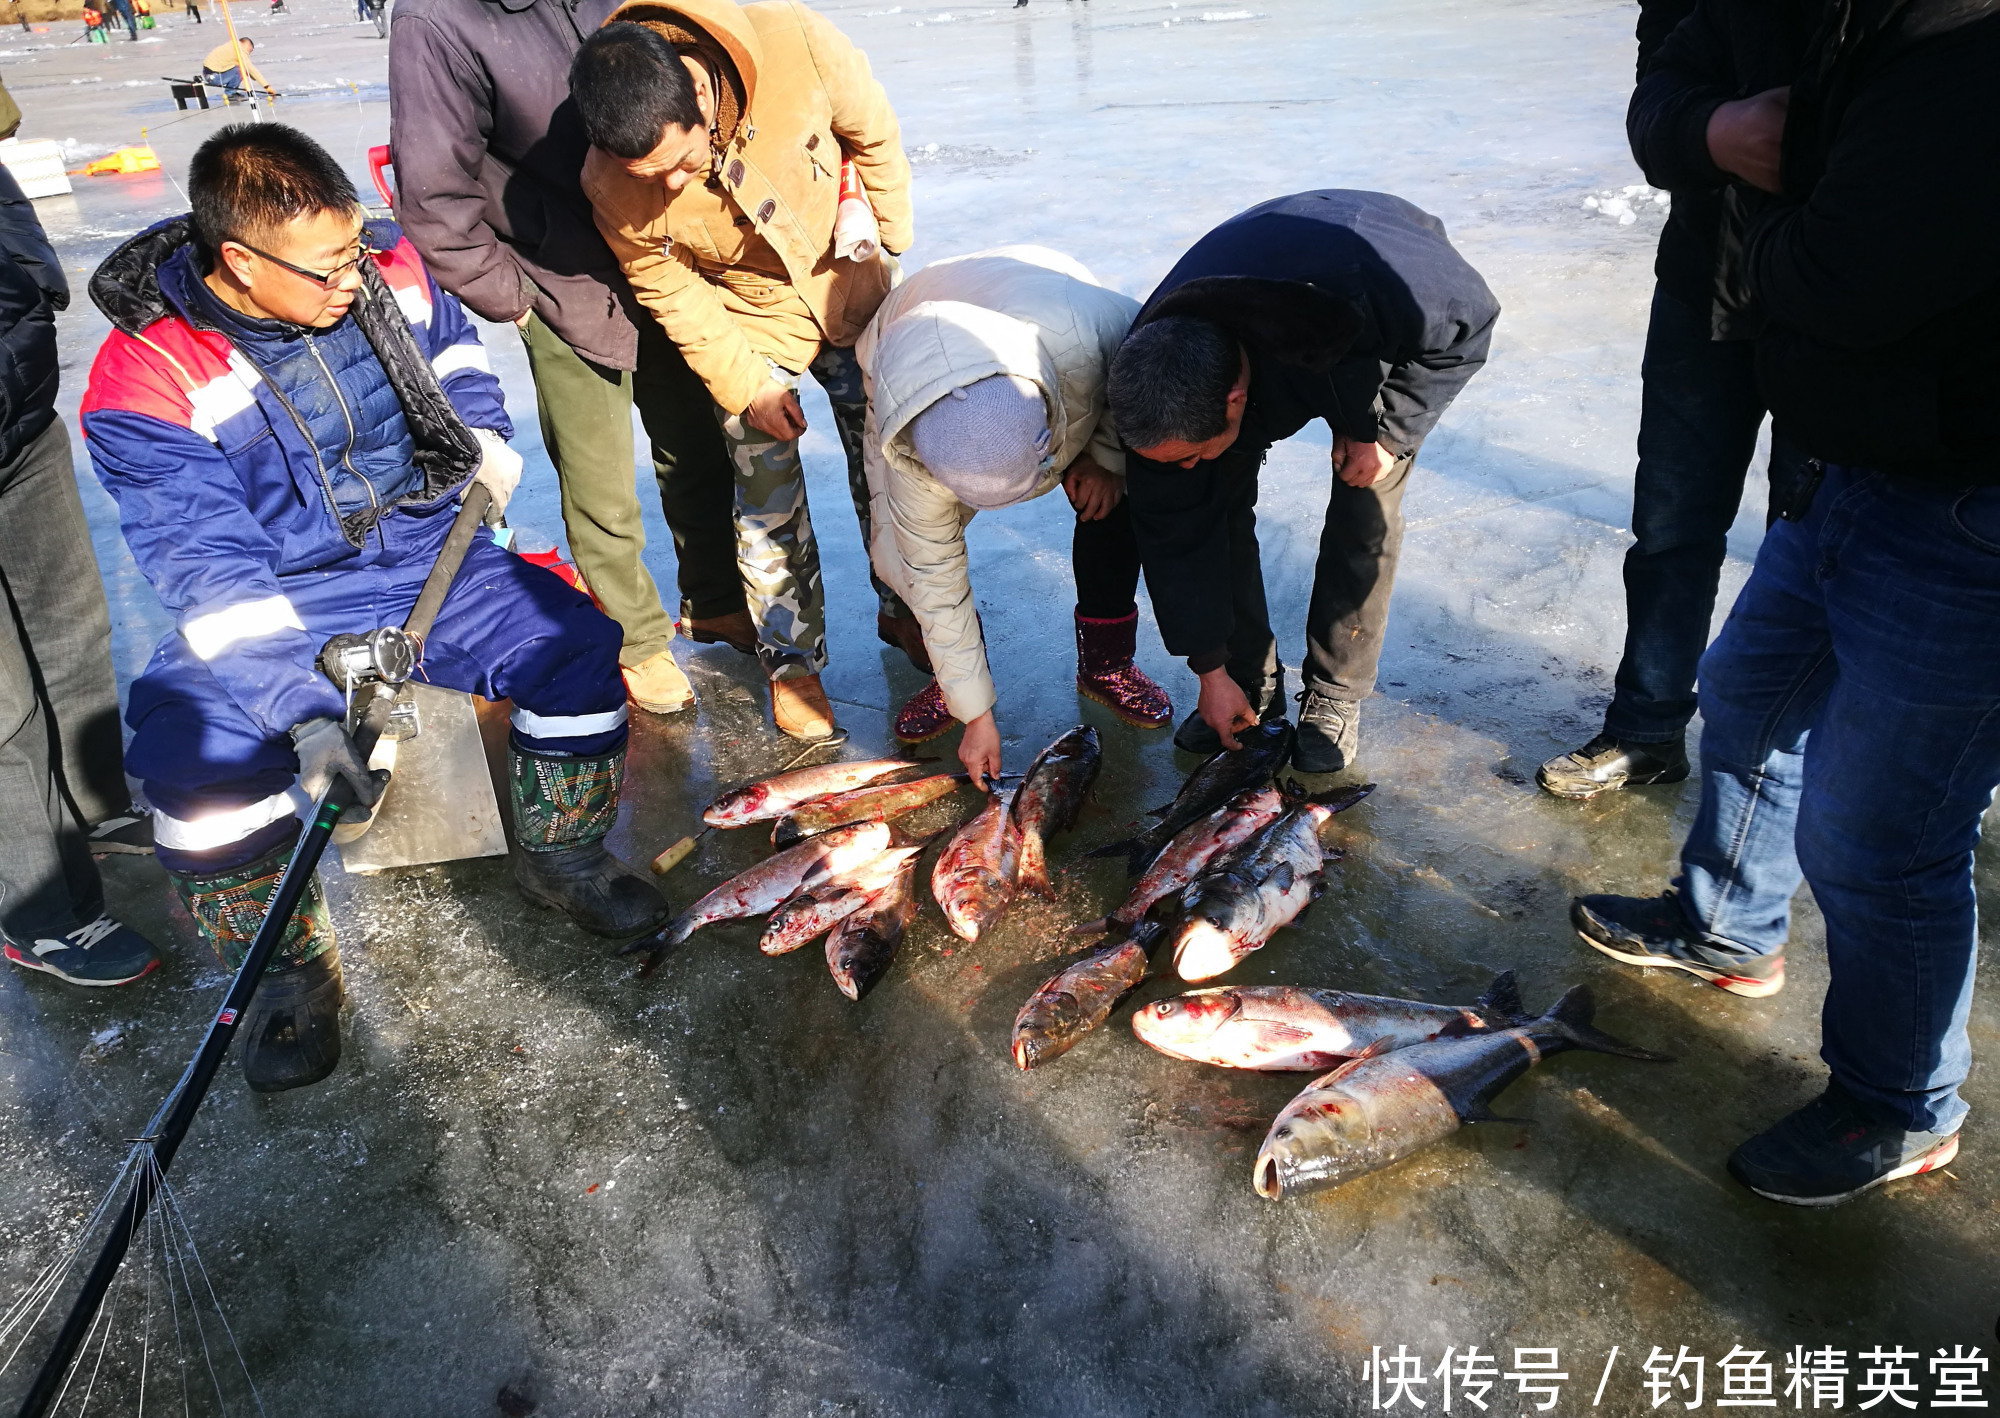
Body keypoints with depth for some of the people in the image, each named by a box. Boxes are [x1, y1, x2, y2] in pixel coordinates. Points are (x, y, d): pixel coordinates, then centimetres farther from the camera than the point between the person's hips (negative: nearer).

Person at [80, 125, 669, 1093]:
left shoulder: (388, 272, -4)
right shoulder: (144, 383, -18)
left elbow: (458, 361, 19)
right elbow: (214, 577, -23)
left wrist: (486, 445, 0)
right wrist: (305, 711, -33)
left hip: (431, 559, 4)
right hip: (274, 608, -3)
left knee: (580, 644, -18)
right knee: (198, 758, -29)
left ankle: (559, 857, 6)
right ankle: (288, 967, -2)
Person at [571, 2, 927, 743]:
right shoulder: (612, 187, -27)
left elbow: (875, 134, -12)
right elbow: (669, 292, -11)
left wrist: (887, 245, -6)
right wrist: (746, 386, -11)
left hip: (854, 299, 2)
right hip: (748, 330, -1)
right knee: (770, 507, 1)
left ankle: (904, 611, 34)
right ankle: (793, 659, 21)